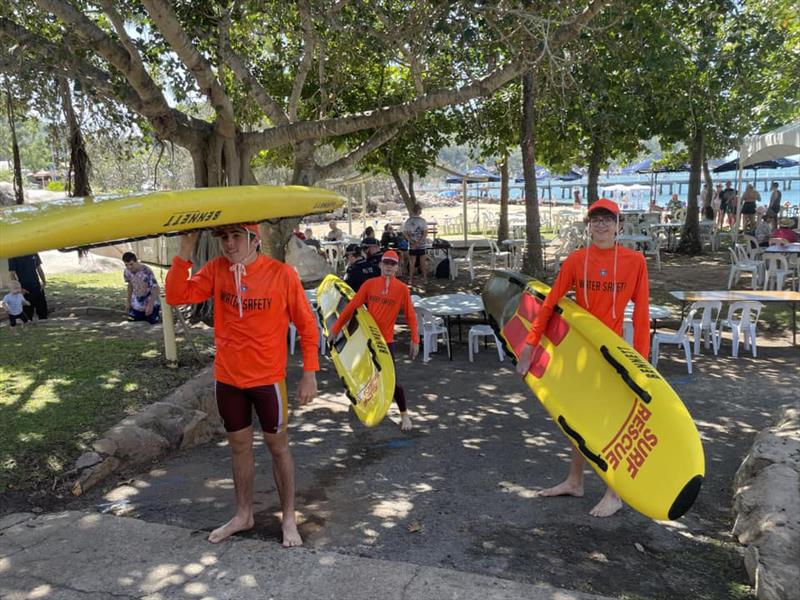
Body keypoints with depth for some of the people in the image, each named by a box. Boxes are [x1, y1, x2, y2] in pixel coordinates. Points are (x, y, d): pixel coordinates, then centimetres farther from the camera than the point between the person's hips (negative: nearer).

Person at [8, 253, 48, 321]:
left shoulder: (33, 253, 4)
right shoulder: (14, 257, -9)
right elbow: (12, 273, -10)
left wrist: (44, 282, 4)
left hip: (37, 287, 4)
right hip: (25, 290, -4)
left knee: (43, 310, 11)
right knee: (28, 313, 6)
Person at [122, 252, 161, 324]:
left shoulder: (146, 271, -30)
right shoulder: (126, 272, -11)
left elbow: (155, 288, -25)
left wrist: (150, 305, -26)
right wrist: (128, 302, 9)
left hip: (151, 302, -5)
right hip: (136, 304, 5)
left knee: (152, 321, -5)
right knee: (131, 319, 1)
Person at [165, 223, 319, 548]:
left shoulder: (282, 274, -14)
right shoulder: (216, 270, -3)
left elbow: (306, 325, -8)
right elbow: (177, 296, -9)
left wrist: (309, 374, -9)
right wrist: (184, 252, -17)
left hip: (267, 379, -4)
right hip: (227, 378, 4)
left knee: (277, 446, 10)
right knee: (238, 446, 17)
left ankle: (289, 518, 27)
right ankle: (243, 514, 36)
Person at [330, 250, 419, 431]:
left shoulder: (402, 289, -5)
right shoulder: (370, 284, -2)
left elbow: (410, 316, -2)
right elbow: (351, 307, -2)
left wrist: (415, 340, -7)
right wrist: (335, 329, -1)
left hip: (387, 341, -2)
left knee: (391, 380, -5)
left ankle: (404, 415, 11)